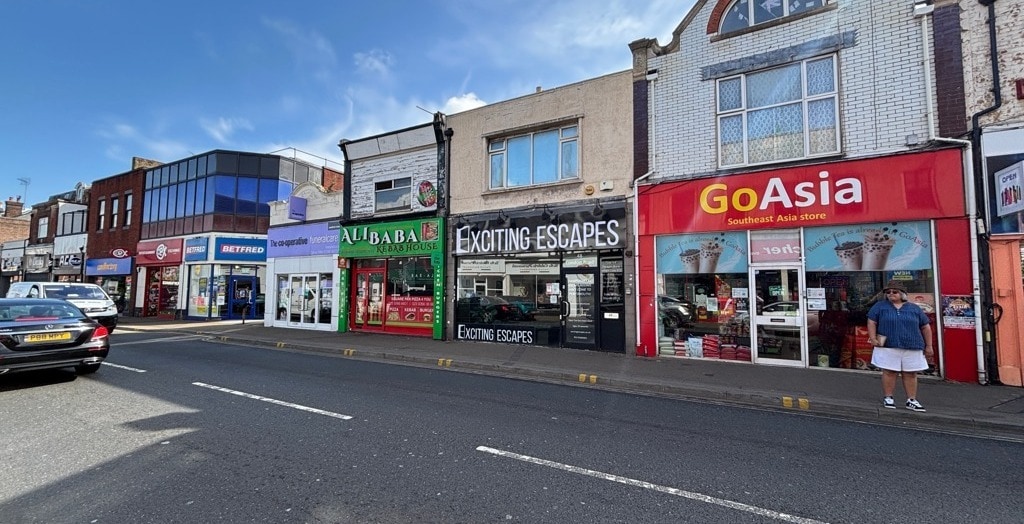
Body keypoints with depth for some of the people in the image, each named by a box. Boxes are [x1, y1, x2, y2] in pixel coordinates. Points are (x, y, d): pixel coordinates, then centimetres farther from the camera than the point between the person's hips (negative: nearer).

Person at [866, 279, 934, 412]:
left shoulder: (914, 308, 10)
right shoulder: (880, 306, 5)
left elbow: (925, 327, 14)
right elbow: (871, 322, 3)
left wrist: (928, 346, 11)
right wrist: (873, 338, -7)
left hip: (912, 348, 2)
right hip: (888, 347, -2)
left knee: (911, 374, 7)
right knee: (889, 372, 0)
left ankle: (912, 400, 16)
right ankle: (888, 398, 9)